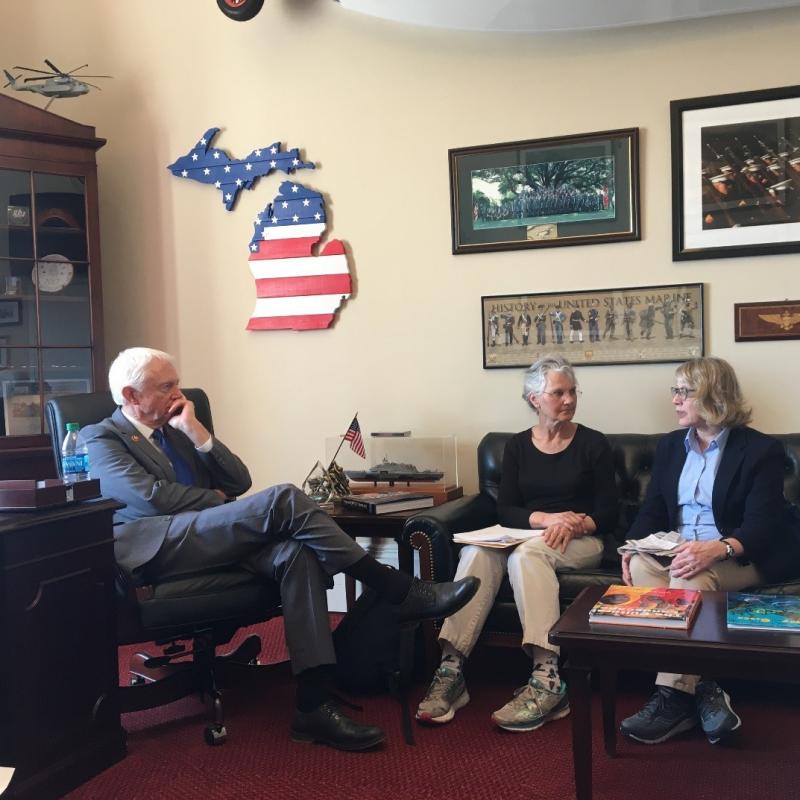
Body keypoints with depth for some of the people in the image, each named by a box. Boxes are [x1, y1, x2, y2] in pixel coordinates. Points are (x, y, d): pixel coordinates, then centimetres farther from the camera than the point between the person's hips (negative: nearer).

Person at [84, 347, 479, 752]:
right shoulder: (101, 438, 8)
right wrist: (216, 499, 2)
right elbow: (150, 496, -10)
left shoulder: (177, 430, 27)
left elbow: (239, 481, 15)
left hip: (215, 541, 7)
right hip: (157, 548, -6)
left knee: (296, 553, -26)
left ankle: (313, 704, -30)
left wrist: (195, 430, 6)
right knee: (282, 499, -26)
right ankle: (399, 591, -20)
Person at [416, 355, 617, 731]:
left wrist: (575, 525, -19)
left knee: (526, 553, -37)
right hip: (525, 538, 3)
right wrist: (547, 519, -16)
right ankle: (451, 668, -37)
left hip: (579, 542, -2)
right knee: (476, 552, -31)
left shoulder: (593, 443, 5)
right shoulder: (517, 446, 12)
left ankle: (547, 679, -43)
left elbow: (608, 512, 2)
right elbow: (505, 511, 3)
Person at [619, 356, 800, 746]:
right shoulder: (670, 446, 15)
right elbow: (651, 510, 10)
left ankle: (673, 698, -32)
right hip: (677, 552, 5)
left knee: (689, 575, -37)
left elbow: (762, 525, -15)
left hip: (739, 559, -5)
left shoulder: (760, 450, -4)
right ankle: (701, 689, -30)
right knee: (640, 565, -28)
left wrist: (718, 549, -35)